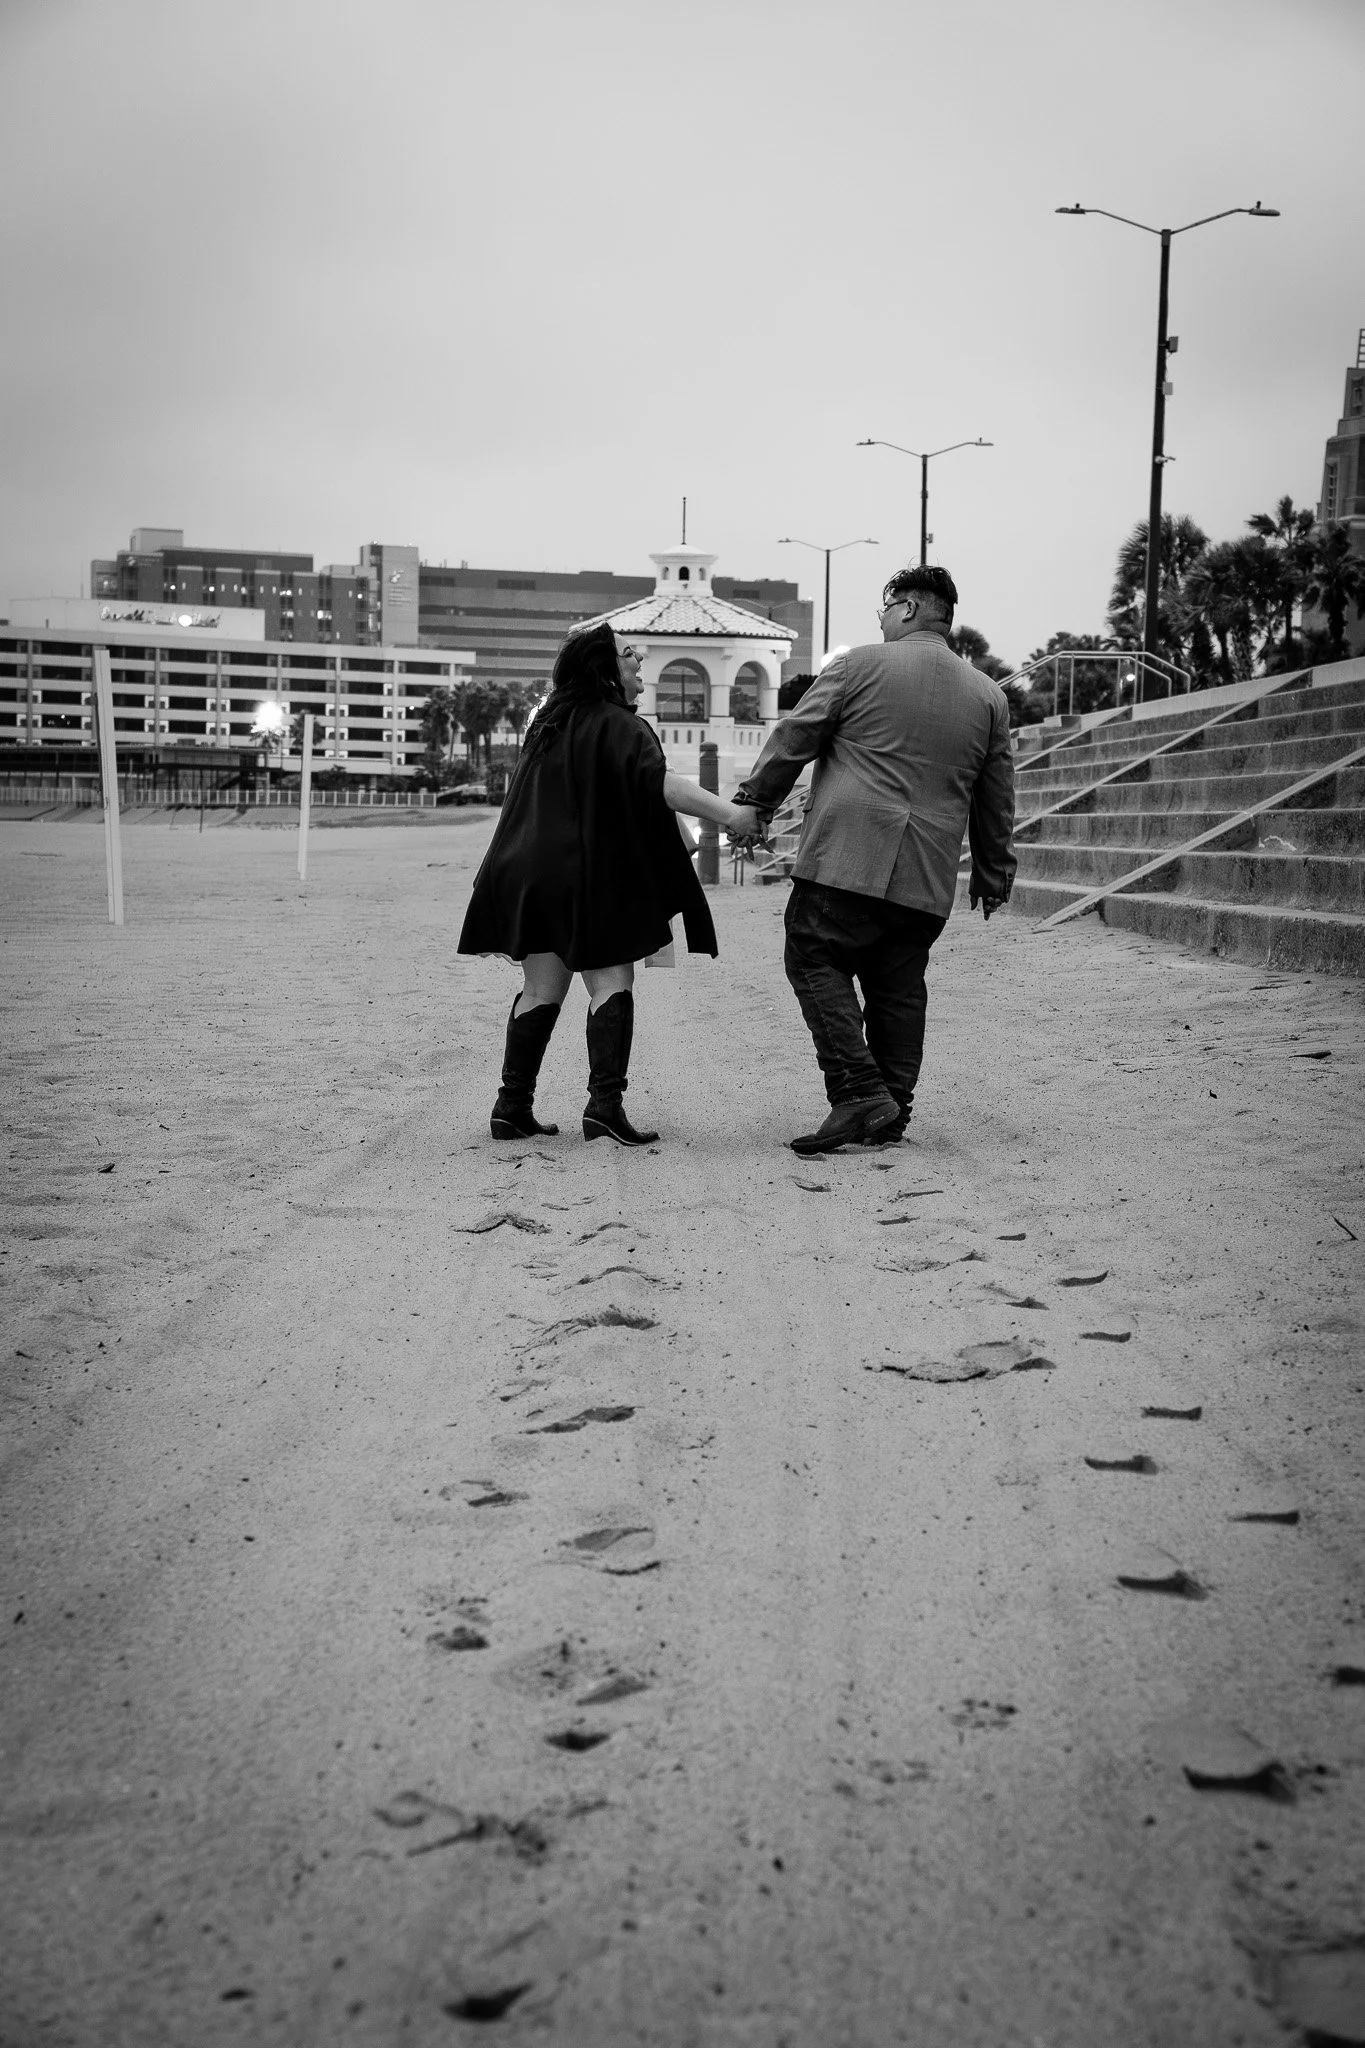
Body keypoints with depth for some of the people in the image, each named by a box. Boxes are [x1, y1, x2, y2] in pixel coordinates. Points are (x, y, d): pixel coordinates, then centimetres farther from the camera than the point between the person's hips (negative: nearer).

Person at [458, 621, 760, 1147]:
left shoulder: (551, 721, 17)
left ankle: (513, 1106, 9)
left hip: (530, 873, 8)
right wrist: (729, 813, -31)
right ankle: (604, 1103, -12)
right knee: (611, 983, -3)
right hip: (587, 876, -8)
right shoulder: (616, 725, -10)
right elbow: (659, 783, -25)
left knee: (542, 989, 10)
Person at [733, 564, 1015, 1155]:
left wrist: (750, 804, 14)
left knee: (815, 962, 2)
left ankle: (860, 1093, -9)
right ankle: (890, 1116, 14)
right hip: (928, 878, 5)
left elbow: (792, 740, 2)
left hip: (846, 856, -5)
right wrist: (993, 876, 28)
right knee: (899, 989, 12)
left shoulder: (858, 666, 1)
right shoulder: (988, 696, 14)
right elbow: (996, 801, 19)